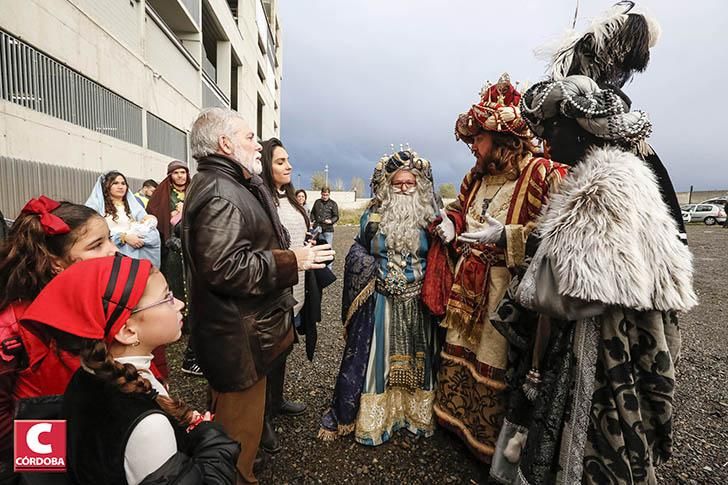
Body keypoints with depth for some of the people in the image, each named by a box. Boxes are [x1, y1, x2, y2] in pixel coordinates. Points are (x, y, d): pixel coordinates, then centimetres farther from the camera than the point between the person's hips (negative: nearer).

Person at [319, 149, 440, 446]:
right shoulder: (373, 217, 1)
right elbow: (357, 252, 10)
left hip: (417, 303, 1)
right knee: (374, 356, 6)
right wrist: (370, 272, -7)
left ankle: (417, 414, 34)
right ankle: (372, 418, 24)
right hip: (379, 303, 0)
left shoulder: (430, 219, 0)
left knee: (415, 358, 14)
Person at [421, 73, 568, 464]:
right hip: (468, 287, 8)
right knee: (459, 353, 15)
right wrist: (450, 223, 7)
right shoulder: (477, 175, 14)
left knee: (493, 365, 2)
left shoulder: (542, 173, -11)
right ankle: (456, 419, 36)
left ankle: (492, 443, 24)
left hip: (505, 290, -7)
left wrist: (504, 235, -24)